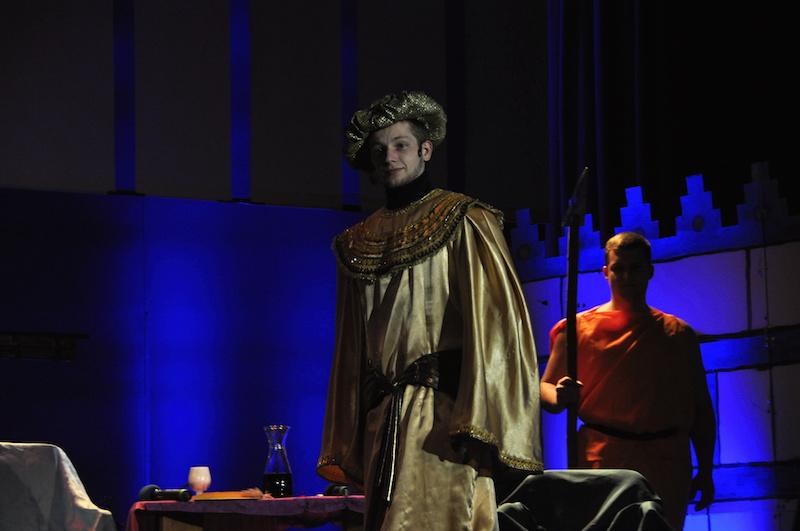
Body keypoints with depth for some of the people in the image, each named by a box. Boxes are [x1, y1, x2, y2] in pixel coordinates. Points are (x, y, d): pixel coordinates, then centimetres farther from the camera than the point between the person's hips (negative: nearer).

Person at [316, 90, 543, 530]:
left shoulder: (465, 224, 2)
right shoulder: (358, 244, 19)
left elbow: (493, 323, -7)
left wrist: (477, 424, -17)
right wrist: (345, 445, 13)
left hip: (443, 416, -6)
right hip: (382, 423, 6)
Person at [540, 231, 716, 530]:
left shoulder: (679, 334, 16)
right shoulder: (579, 327, 10)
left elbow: (701, 409, 15)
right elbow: (545, 388, 8)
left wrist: (705, 471, 6)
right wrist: (560, 397, -16)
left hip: (666, 464, 2)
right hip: (601, 462, -2)